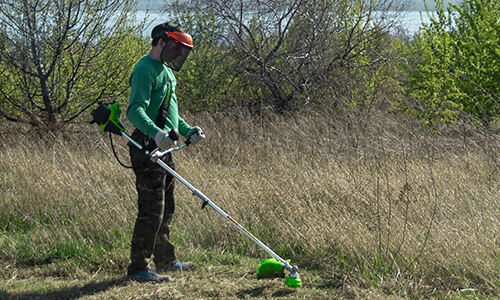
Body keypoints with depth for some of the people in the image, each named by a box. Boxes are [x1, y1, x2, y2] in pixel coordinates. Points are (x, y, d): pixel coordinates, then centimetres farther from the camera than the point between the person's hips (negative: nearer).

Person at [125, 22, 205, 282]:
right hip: (148, 147, -10)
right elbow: (135, 110, -24)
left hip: (163, 148, 10)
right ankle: (138, 268, -6)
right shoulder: (145, 70, -13)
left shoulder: (165, 70, 21)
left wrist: (187, 131, 19)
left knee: (166, 207, 17)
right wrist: (156, 132, -39)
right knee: (151, 209, -11)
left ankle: (165, 260, 28)